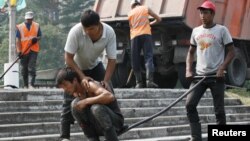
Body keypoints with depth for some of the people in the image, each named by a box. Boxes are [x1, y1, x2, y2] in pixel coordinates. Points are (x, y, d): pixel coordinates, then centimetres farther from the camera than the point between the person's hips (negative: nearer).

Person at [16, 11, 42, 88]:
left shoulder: (37, 26, 8)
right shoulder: (20, 27, 3)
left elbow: (40, 36, 12)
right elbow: (18, 40, -1)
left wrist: (36, 39, -14)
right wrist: (19, 51, -11)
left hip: (33, 50, 0)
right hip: (23, 51, 0)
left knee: (32, 68, -12)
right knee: (24, 69, 6)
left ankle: (31, 84, -18)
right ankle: (25, 85, 18)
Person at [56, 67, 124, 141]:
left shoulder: (90, 85, -20)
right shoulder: (76, 94, 4)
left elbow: (110, 96, -37)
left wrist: (86, 101, -33)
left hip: (116, 120, -7)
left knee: (96, 108, -35)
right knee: (75, 104, -9)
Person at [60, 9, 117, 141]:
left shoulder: (109, 33, -29)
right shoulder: (76, 31, -36)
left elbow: (112, 59, -21)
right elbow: (68, 58, -29)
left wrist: (106, 80, -32)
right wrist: (82, 77, -36)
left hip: (94, 66, 2)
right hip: (75, 66, -2)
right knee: (70, 100, -9)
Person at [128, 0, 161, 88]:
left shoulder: (130, 13, 20)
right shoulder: (146, 8, 16)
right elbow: (158, 19, 21)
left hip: (135, 36, 1)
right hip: (146, 34, -1)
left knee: (135, 60, 4)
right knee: (148, 57, -9)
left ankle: (139, 82, -3)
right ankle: (149, 80, -25)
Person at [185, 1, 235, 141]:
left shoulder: (222, 30, -3)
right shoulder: (196, 31, 10)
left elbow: (231, 52, -4)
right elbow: (191, 52, 18)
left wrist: (222, 68, -15)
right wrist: (188, 70, 5)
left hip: (216, 76, -4)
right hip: (199, 75, 4)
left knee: (219, 110, 1)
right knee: (190, 104, -7)